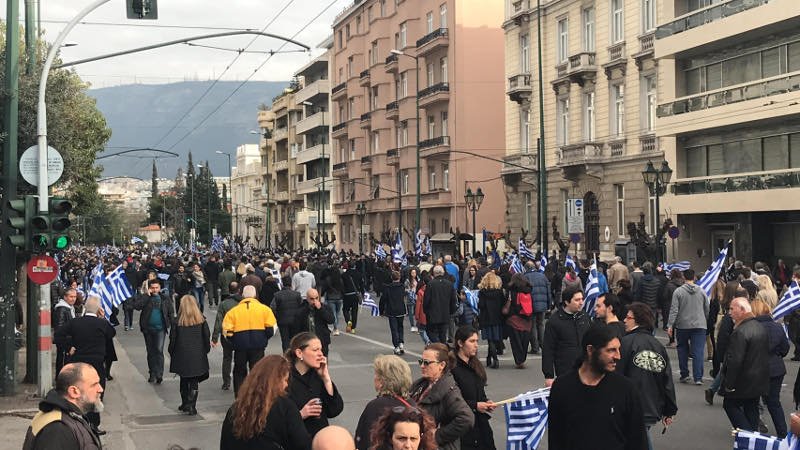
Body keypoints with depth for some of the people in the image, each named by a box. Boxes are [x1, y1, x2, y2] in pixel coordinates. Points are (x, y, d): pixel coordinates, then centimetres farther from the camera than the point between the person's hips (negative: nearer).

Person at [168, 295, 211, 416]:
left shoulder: (178, 320, -7)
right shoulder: (201, 319, -4)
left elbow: (173, 338, -3)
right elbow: (206, 336, 1)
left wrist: (171, 351, 10)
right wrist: (206, 350, 13)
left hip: (182, 355, 0)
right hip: (197, 355, 0)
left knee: (184, 381, 17)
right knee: (194, 382, 4)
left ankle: (185, 404, 22)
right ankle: (191, 406, -3)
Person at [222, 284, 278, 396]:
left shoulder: (233, 311, 3)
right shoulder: (264, 309, 2)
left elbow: (228, 332, -1)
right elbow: (270, 329, -1)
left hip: (240, 346, 1)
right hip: (258, 346, -1)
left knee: (239, 373, 16)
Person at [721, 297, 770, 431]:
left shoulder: (740, 332, -24)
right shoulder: (760, 327, 6)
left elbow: (734, 361, -27)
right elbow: (765, 354, 14)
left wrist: (729, 384, -19)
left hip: (743, 382, -8)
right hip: (759, 380, 8)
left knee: (730, 405, 8)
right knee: (751, 409, 16)